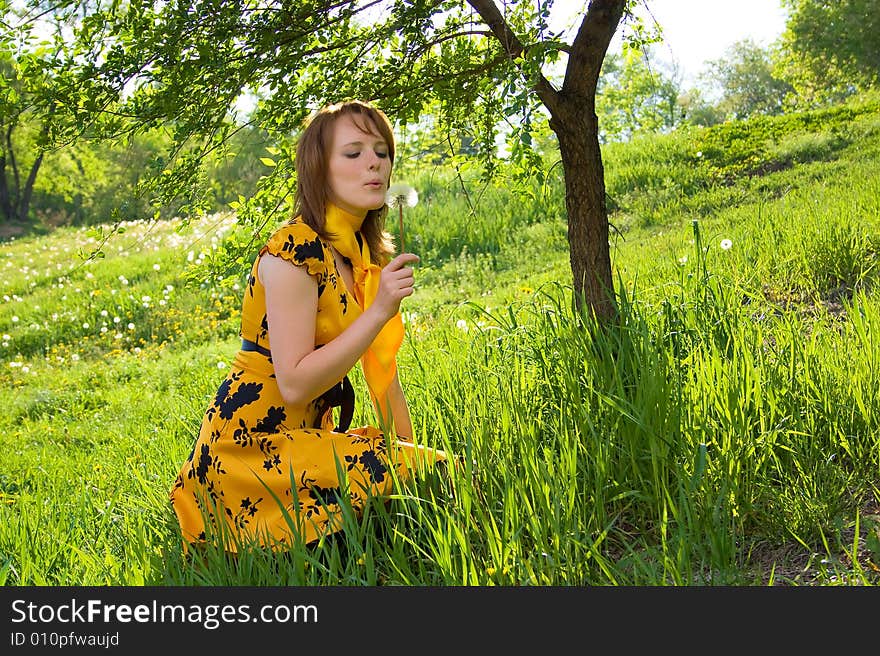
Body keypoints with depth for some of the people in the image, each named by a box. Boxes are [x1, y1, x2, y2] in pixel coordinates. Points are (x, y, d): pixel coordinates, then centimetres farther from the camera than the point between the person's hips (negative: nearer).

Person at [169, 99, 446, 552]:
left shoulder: (366, 254, 10)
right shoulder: (294, 252, -17)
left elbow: (378, 364, 13)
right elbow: (293, 385, -22)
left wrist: (409, 448, 8)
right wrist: (379, 310, -25)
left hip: (304, 437, 9)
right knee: (439, 478, -19)